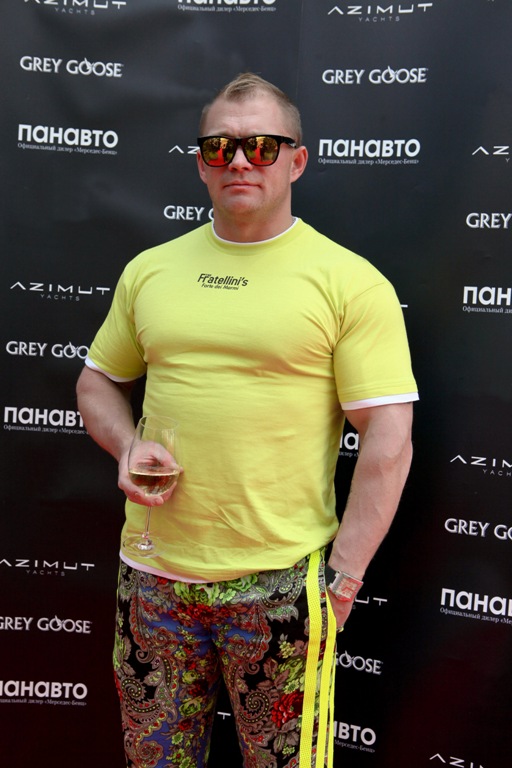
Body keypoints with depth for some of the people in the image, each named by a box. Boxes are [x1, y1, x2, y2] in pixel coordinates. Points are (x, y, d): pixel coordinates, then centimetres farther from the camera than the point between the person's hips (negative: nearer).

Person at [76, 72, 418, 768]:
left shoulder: (350, 281, -7)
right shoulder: (149, 270, 7)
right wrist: (126, 448, -3)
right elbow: (99, 380, 17)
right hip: (153, 574, 4)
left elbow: (389, 439, -9)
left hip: (281, 585, -4)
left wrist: (342, 577, -11)